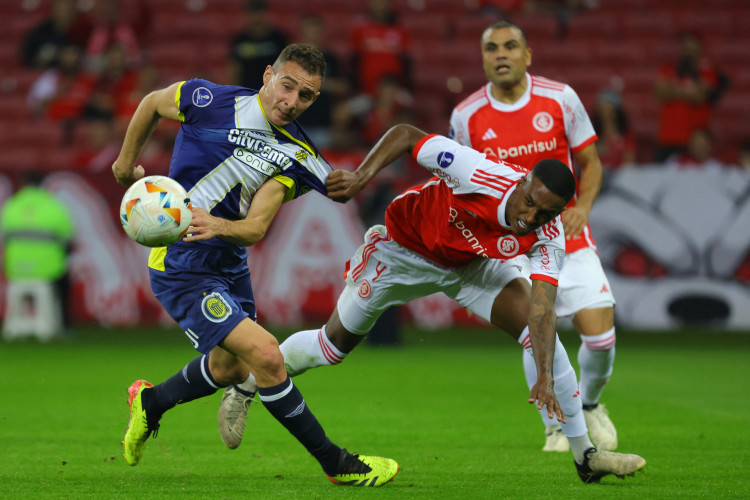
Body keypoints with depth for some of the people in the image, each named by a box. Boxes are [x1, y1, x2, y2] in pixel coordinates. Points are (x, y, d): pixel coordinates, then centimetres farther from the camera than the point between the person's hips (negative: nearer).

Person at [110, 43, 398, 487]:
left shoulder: (297, 157, -7)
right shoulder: (209, 101, -17)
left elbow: (256, 229, -16)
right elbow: (153, 103, 4)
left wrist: (220, 227, -37)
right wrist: (127, 162, 12)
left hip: (231, 266, 7)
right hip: (182, 267, -7)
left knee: (230, 368, 24)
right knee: (265, 354, -18)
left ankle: (150, 402, 51)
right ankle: (336, 464, -8)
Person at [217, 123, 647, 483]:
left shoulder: (548, 240, -30)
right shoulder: (482, 174, -40)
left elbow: (542, 310, -38)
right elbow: (406, 134, -28)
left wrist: (546, 377, -51)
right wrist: (362, 176, -38)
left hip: (471, 265, 2)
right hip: (404, 250, -2)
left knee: (538, 329, -16)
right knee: (335, 344, 8)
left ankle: (585, 455, -7)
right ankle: (244, 389, 35)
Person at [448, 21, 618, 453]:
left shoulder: (560, 98, -4)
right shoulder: (467, 116, -3)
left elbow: (590, 162, 4)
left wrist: (582, 207, -13)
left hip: (568, 236, 1)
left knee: (599, 333, -9)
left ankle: (590, 405, 23)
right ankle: (556, 428, 11)